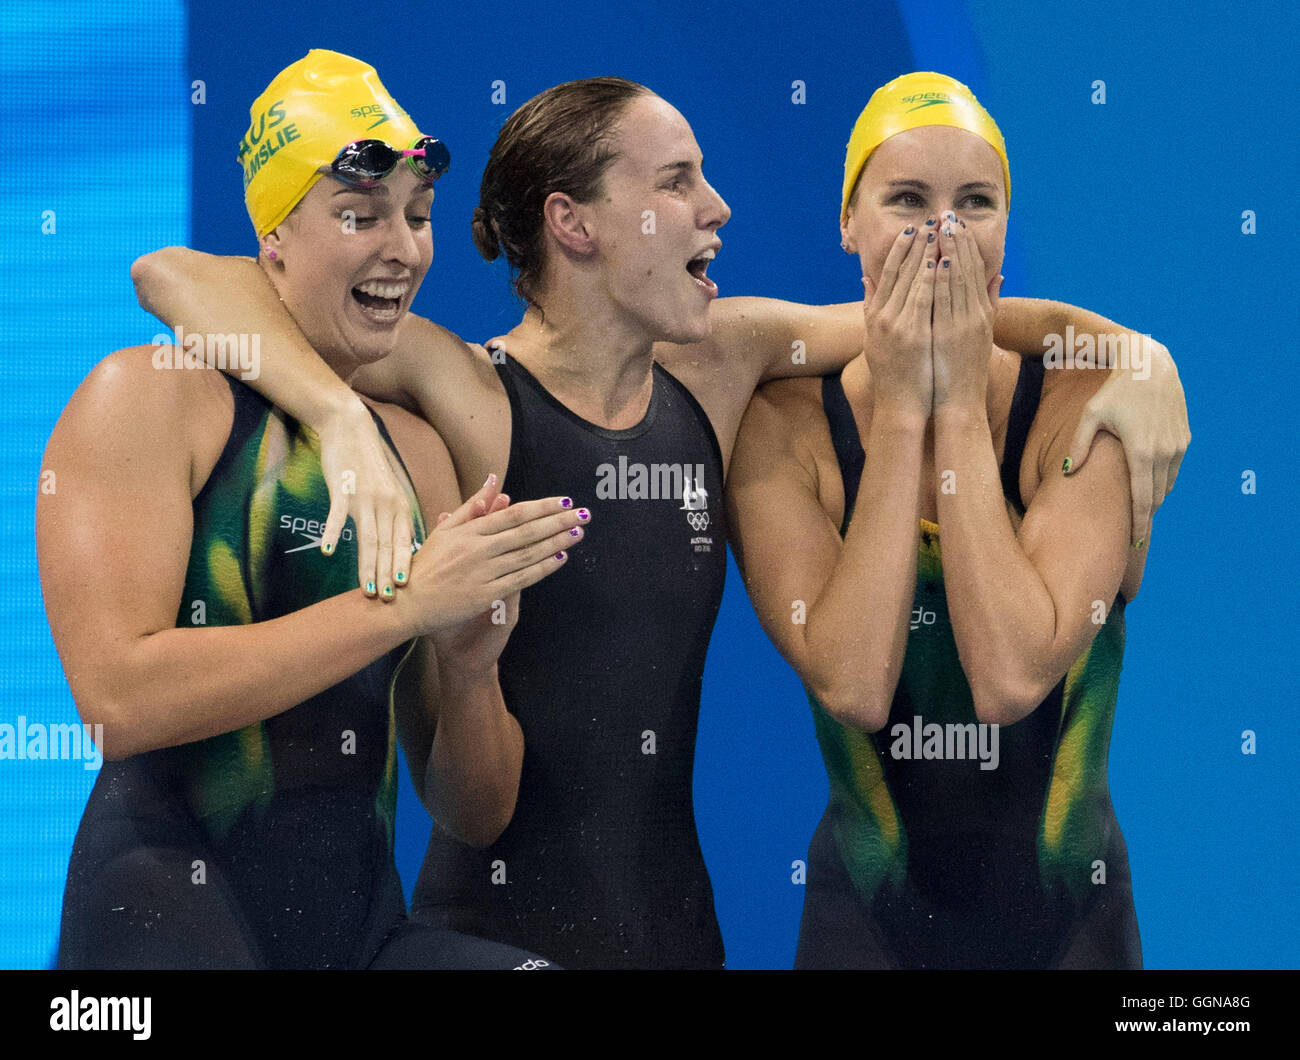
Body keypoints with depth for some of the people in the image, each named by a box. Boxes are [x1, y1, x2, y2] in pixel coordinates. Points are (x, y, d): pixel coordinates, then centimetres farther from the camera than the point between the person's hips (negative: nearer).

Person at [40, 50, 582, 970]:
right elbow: (118, 696, -18)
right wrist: (406, 602, -16)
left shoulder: (417, 449, 15)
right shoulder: (148, 397, -1)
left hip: (366, 927, 5)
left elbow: (476, 815, 16)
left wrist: (470, 663, -6)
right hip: (166, 918, -5)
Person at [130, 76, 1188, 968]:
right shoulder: (467, 392, -13)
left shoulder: (717, 368, 4)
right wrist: (348, 423, -37)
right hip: (499, 918, -6)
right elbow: (178, 274, -22)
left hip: (679, 917, 6)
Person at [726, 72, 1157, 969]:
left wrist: (959, 407, -18)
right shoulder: (783, 425, -7)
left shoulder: (1082, 407, -10)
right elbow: (851, 685, -22)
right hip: (869, 916, 0)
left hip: (1069, 914, 0)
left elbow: (1013, 677, -23)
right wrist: (901, 410, -18)